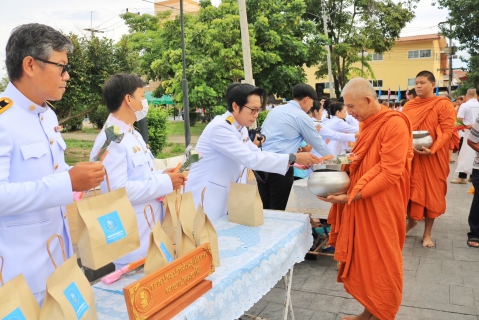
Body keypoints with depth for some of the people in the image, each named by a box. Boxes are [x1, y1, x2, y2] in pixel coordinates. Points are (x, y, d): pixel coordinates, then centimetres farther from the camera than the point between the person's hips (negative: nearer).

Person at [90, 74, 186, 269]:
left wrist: (162, 176, 0)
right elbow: (117, 191, -29)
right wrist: (165, 183, -21)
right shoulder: (111, 140, -20)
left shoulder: (133, 135, 12)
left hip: (152, 229, 10)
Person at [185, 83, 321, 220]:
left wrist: (294, 161, -4)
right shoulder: (219, 127, -22)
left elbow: (257, 154, 7)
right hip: (204, 196, -8)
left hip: (223, 196, 9)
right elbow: (251, 159, -27)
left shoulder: (241, 129, 7)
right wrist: (293, 158, -24)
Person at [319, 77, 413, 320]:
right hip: (361, 205, 8)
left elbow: (390, 174, -21)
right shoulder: (367, 124, 12)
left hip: (380, 207, -8)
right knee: (364, 260, 13)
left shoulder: (394, 124, -16)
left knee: (380, 263, 5)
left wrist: (351, 197, -24)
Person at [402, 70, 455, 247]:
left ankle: (427, 233, 16)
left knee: (432, 192, 4)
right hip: (410, 155, 4)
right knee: (410, 190, 10)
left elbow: (447, 132, -12)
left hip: (432, 157, -3)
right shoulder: (409, 105, 8)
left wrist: (431, 150, -25)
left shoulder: (444, 105, -6)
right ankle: (411, 220, 34)